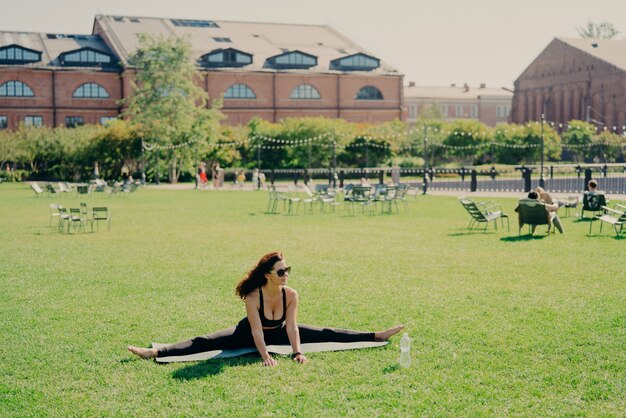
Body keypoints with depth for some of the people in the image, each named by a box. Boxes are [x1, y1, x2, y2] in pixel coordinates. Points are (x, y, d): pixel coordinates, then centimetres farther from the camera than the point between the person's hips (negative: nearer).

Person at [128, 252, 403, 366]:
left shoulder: (291, 294, -23)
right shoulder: (253, 297, -32)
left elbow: (292, 326, -23)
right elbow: (257, 330, -34)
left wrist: (298, 351, -35)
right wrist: (265, 357, -44)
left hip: (279, 333, 3)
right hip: (249, 334, -3)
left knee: (326, 334, -2)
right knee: (204, 343, -21)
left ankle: (378, 336, 4)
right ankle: (155, 353, -30)